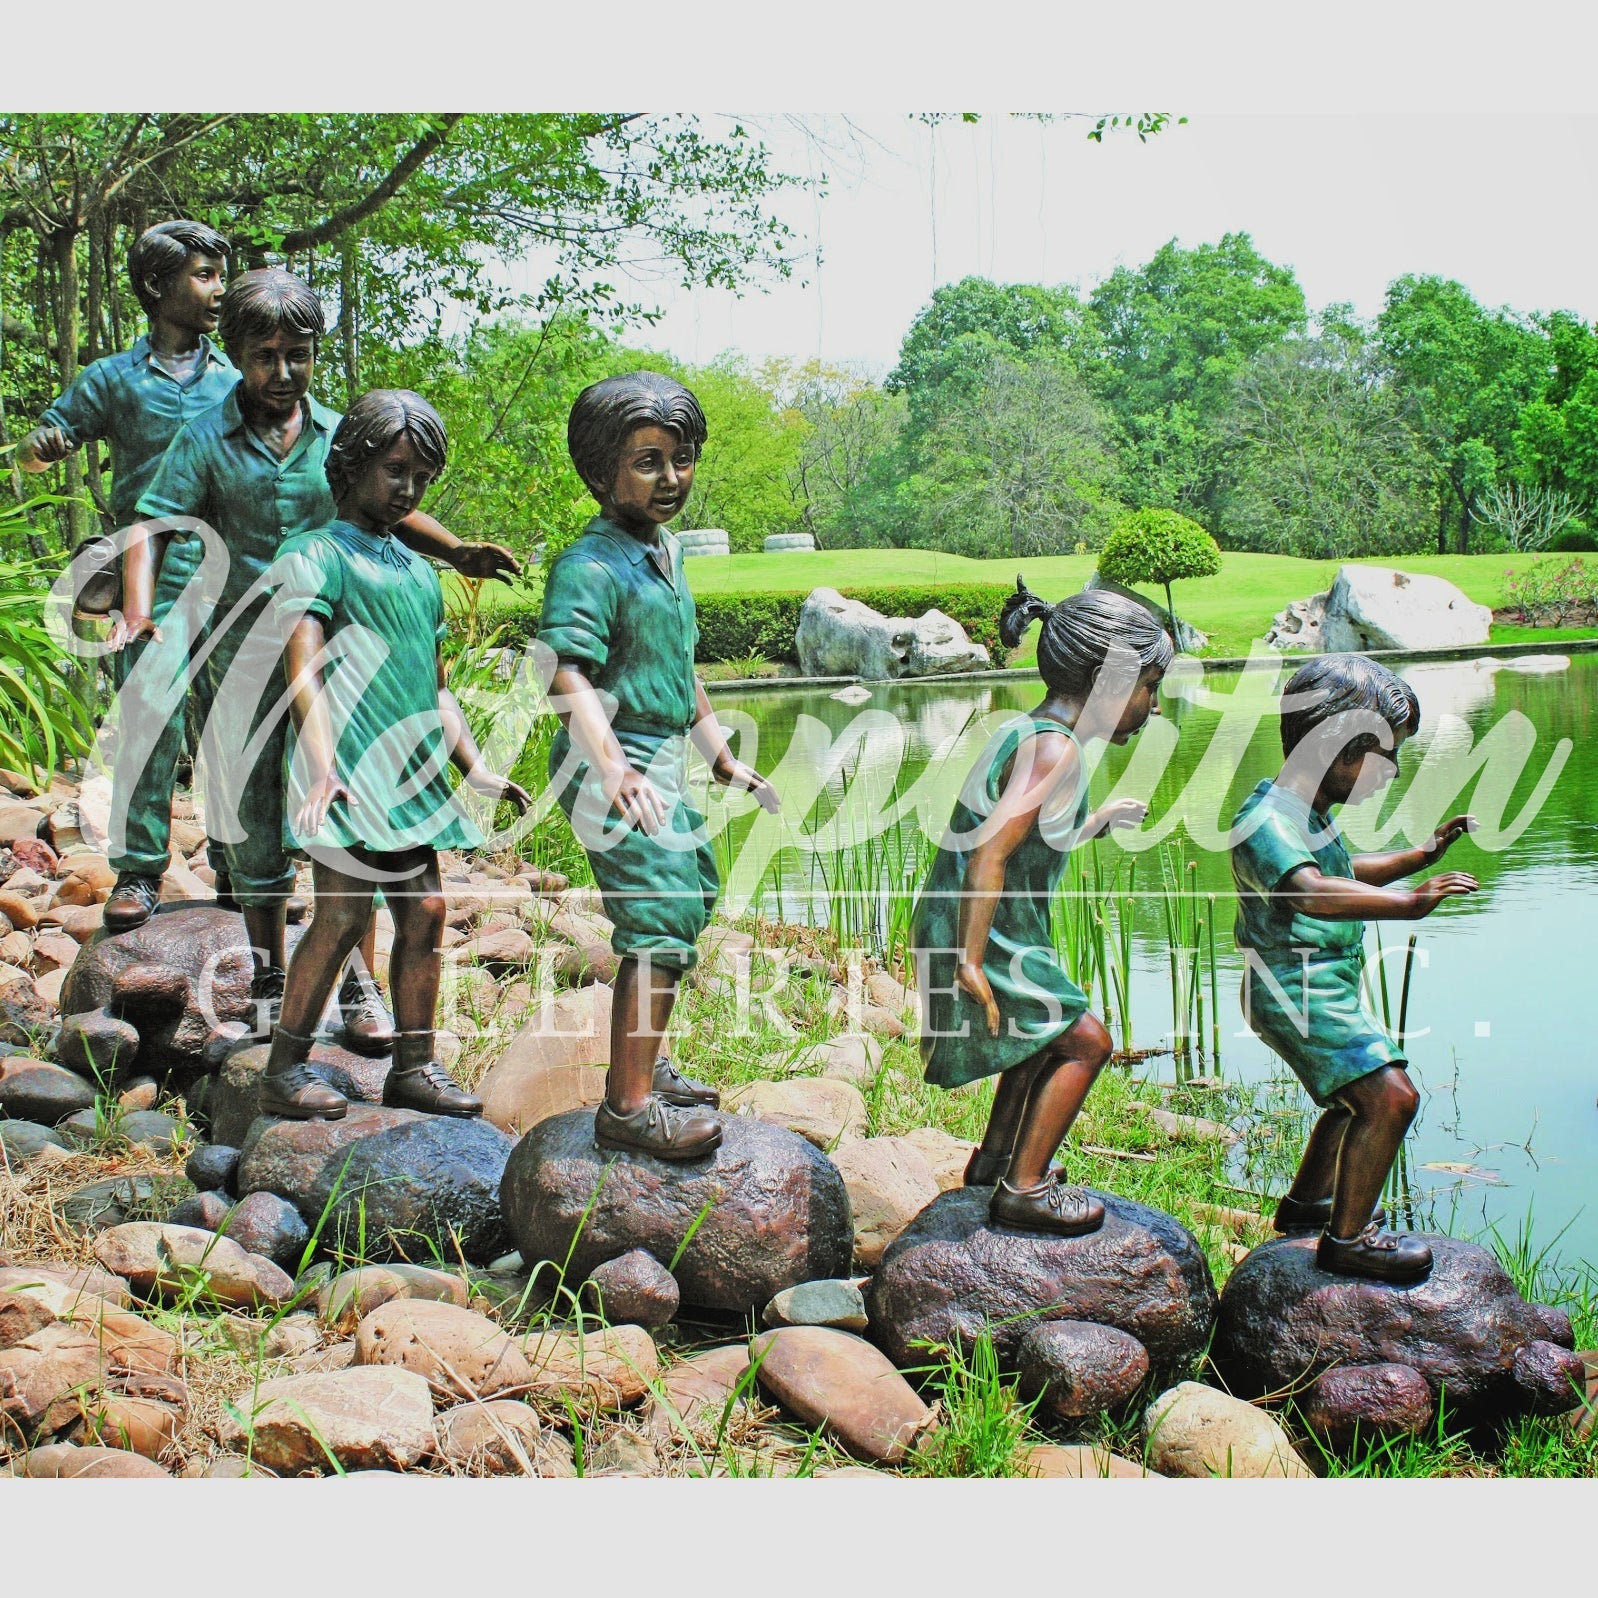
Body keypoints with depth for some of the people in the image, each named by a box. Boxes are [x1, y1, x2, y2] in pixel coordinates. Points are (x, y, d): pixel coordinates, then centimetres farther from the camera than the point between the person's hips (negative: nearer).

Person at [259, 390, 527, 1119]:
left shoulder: (419, 571, 23)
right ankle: (284, 1071, -4)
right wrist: (323, 765, -28)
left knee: (424, 910, 3)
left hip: (411, 770, 7)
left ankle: (414, 1067, 12)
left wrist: (475, 769, 15)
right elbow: (304, 668, -14)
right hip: (345, 763, -7)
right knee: (344, 909, -13)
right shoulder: (314, 555, -1)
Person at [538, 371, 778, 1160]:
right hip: (616, 773, -10)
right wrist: (614, 769, -44)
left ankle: (643, 1064, 36)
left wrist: (722, 757, 26)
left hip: (661, 765, 10)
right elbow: (569, 679, -30)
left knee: (691, 898, 21)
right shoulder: (590, 567, -18)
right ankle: (628, 1106, -4)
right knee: (660, 926, -12)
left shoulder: (663, 551, 12)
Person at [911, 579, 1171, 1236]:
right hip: (983, 939, -10)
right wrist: (972, 963, -29)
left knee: (1047, 1030, 27)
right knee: (1085, 1040, 0)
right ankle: (1024, 1188, 6)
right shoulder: (1055, 748, -21)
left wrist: (1100, 821, 26)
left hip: (966, 929, 10)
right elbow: (990, 853, -29)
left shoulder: (1025, 732, 9)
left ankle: (996, 1157, 41)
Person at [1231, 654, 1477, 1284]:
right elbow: (1313, 892, -42)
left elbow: (1346, 871, 31)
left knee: (1359, 1093, 26)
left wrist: (1422, 854, 22)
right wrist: (1407, 904, -53)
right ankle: (1348, 1239, -9)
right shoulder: (1267, 820, -23)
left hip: (1327, 987, 11)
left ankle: (1307, 1202, 43)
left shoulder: (1308, 811, 12)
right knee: (1389, 1095, -19)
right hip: (1298, 990, -11)